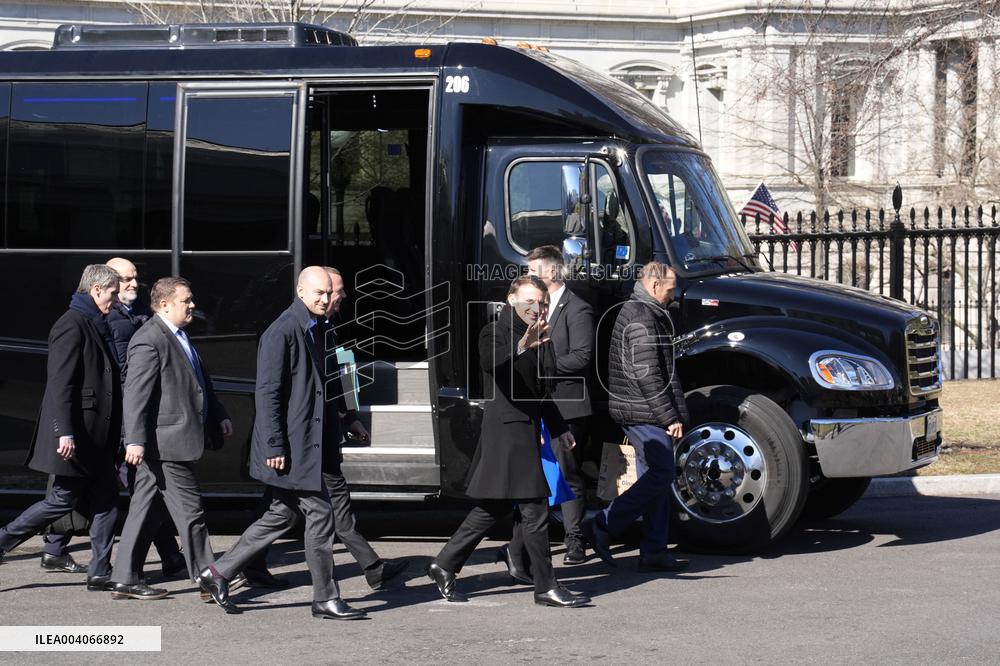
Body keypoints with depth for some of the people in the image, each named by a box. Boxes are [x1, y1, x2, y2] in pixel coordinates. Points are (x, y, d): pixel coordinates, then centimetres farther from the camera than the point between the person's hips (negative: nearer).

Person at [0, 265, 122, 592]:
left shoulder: (96, 325, 16)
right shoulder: (72, 325, -14)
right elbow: (60, 383, -20)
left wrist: (111, 435, 22)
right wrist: (65, 433, -25)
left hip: (96, 435, 10)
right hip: (76, 433, -10)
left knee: (105, 498, 7)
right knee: (63, 499, -3)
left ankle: (100, 572, 9)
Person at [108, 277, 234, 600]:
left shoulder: (179, 337, 17)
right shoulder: (149, 340, -15)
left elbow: (200, 383, 28)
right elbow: (136, 393, -20)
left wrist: (219, 416, 23)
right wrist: (135, 440, -25)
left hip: (164, 445, 10)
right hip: (164, 442, -10)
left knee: (143, 509, 11)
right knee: (189, 510, -3)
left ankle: (126, 580, 14)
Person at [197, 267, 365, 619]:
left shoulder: (316, 329, 14)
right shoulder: (282, 332, -15)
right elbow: (267, 393, -18)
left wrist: (338, 428, 21)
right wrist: (274, 446, -20)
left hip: (308, 442, 10)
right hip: (291, 446, -10)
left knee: (281, 515, 15)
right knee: (320, 513, -5)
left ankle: (218, 573, 22)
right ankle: (326, 598, 5)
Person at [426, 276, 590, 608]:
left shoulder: (537, 338, 18)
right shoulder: (496, 332, -9)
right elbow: (491, 362, -33)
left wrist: (557, 429, 21)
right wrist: (522, 346, -50)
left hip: (525, 428, 10)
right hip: (507, 427, -10)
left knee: (495, 506, 15)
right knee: (534, 508, -9)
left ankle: (444, 565, 22)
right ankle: (546, 587, -5)